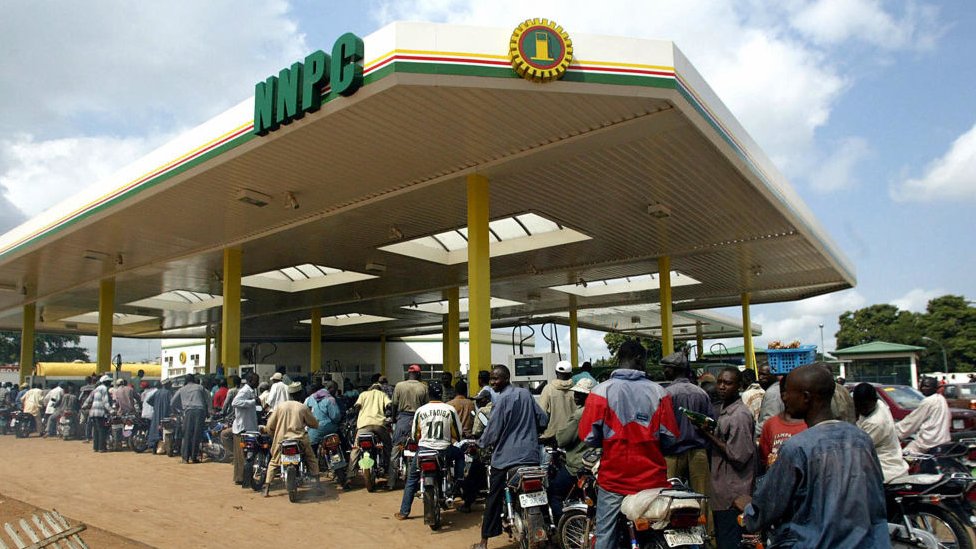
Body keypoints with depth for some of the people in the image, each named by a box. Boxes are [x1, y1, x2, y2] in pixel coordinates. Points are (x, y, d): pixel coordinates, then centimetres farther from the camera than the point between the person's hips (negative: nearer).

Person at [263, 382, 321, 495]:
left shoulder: (280, 406, 2)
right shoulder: (303, 407, -1)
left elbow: (270, 425, 4)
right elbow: (315, 424, 8)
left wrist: (273, 435, 23)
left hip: (281, 440, 1)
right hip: (300, 440, -1)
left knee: (273, 463, 19)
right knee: (312, 460, 17)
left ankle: (266, 489, 8)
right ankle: (317, 483, 8)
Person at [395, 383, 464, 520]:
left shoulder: (420, 410, 1)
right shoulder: (450, 409, -3)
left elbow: (415, 434, 9)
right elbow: (457, 434, 2)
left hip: (423, 449, 1)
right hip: (444, 451, -1)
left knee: (411, 480, 21)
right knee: (460, 455, 29)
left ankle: (403, 512, 22)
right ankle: (456, 487, 17)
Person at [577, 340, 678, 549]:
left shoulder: (602, 391, -8)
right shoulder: (658, 392, -3)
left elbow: (589, 436, -9)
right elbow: (670, 437, -1)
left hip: (613, 479, -1)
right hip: (652, 480, 2)